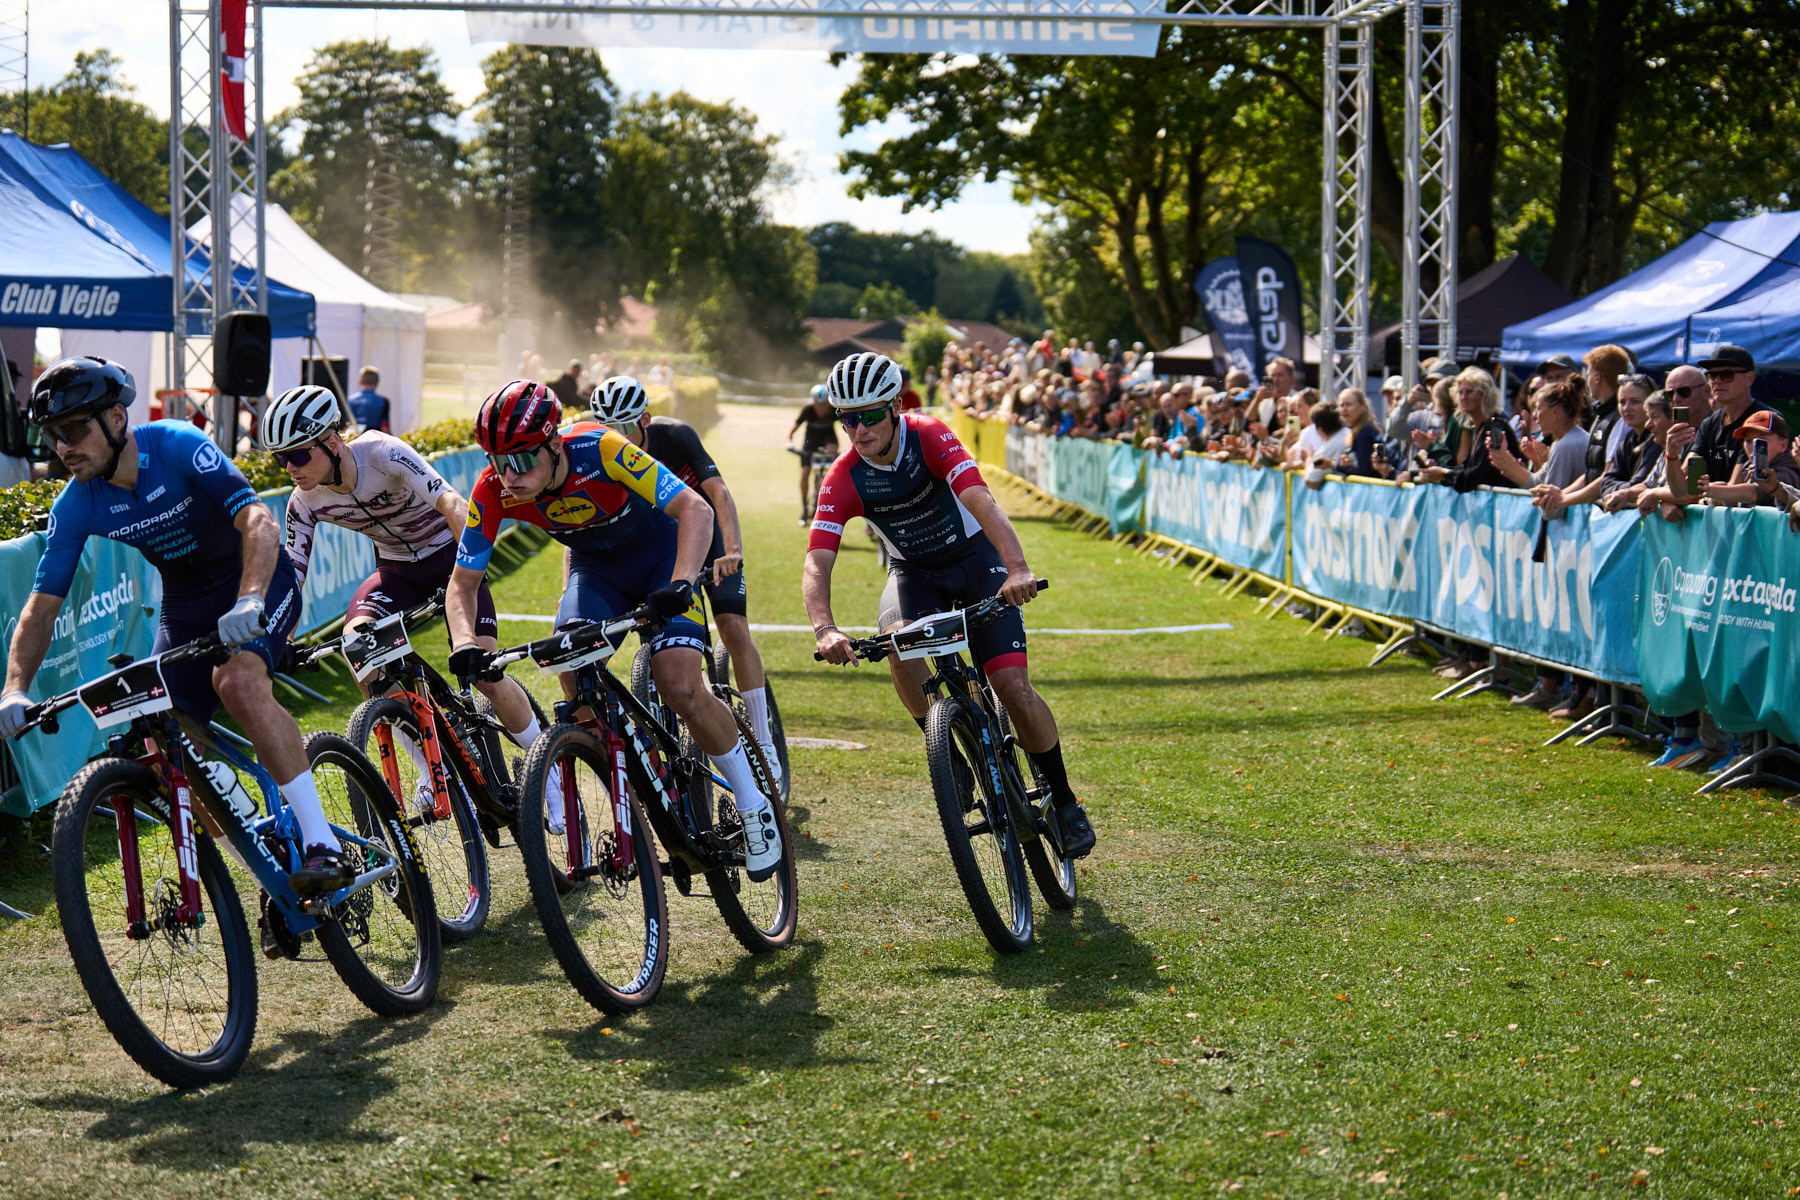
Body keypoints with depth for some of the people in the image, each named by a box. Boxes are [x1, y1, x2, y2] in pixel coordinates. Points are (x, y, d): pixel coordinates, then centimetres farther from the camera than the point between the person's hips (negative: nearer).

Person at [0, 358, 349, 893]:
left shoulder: (179, 447, -26)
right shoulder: (76, 506, -13)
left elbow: (259, 521, -34)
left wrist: (249, 600, -51)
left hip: (256, 581, -5)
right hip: (184, 605, 6)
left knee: (238, 683, -34)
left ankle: (323, 845, -31)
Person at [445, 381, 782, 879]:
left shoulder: (599, 451, -36)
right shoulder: (494, 490, -25)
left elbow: (695, 509, -37)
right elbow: (463, 582, -18)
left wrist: (680, 584, -53)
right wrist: (465, 641, -38)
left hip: (660, 553, -4)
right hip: (595, 567, 4)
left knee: (681, 688, -21)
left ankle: (752, 803, 0)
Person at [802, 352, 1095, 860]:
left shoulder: (929, 437, -25)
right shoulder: (844, 479, -19)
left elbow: (980, 501, -40)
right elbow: (817, 563, -27)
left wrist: (1017, 568, -57)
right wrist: (824, 629, -47)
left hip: (974, 559, -2)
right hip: (914, 573, 2)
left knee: (1014, 687, -14)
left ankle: (1063, 800, 7)